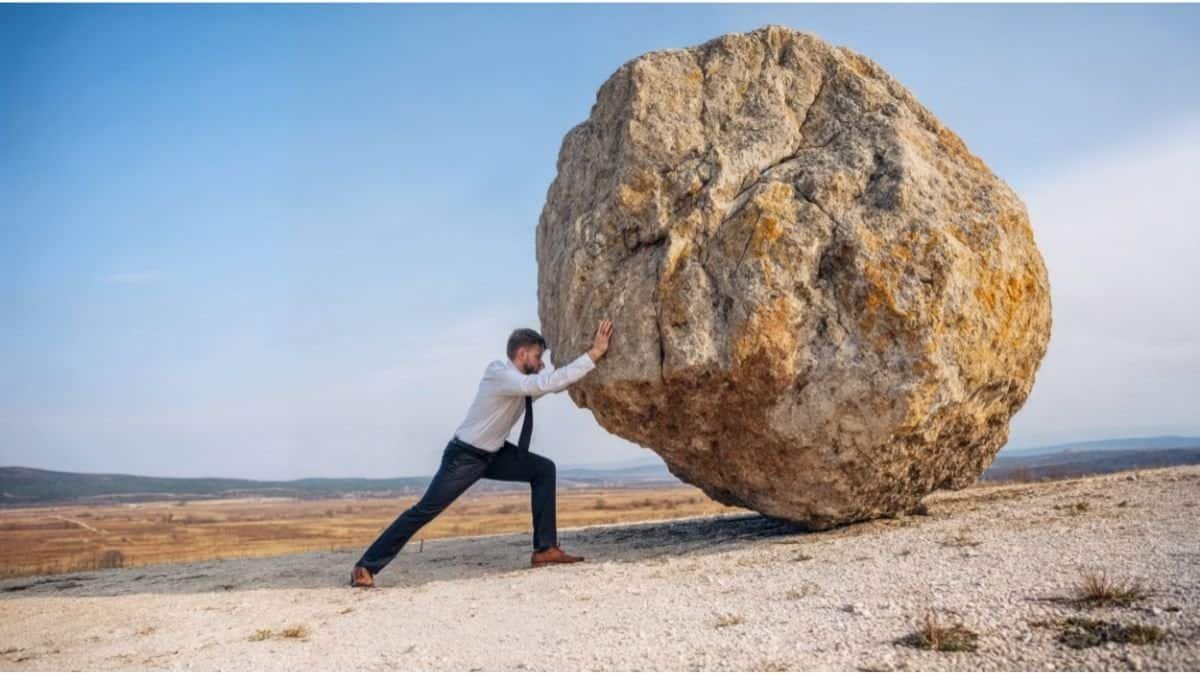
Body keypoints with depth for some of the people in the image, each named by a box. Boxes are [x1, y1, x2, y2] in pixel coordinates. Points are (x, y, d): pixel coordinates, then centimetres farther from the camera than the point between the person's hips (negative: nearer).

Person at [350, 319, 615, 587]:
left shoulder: (522, 379, 0)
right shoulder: (500, 374, -27)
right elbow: (548, 383, -38)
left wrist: (590, 352, -9)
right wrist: (594, 354, -37)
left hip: (493, 454, 9)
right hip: (464, 456, -9)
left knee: (543, 469, -1)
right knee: (424, 511, -8)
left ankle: (545, 549, 1)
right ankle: (365, 567, 3)